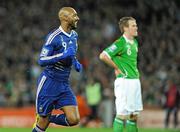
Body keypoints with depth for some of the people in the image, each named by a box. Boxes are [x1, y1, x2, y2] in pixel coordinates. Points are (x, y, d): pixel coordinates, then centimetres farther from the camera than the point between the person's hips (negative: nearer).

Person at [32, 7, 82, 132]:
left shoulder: (74, 35, 8)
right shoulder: (54, 37, -15)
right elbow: (41, 60, -20)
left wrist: (75, 62, 8)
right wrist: (63, 55, -28)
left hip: (64, 85, 6)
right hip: (49, 83, -6)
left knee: (74, 120, -8)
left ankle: (49, 118, 18)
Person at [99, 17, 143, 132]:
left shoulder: (135, 42, 13)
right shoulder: (120, 43, -14)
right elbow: (103, 56, -21)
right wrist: (117, 68, -12)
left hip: (135, 80, 9)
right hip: (124, 80, -9)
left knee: (134, 115, 9)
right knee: (122, 114, -8)